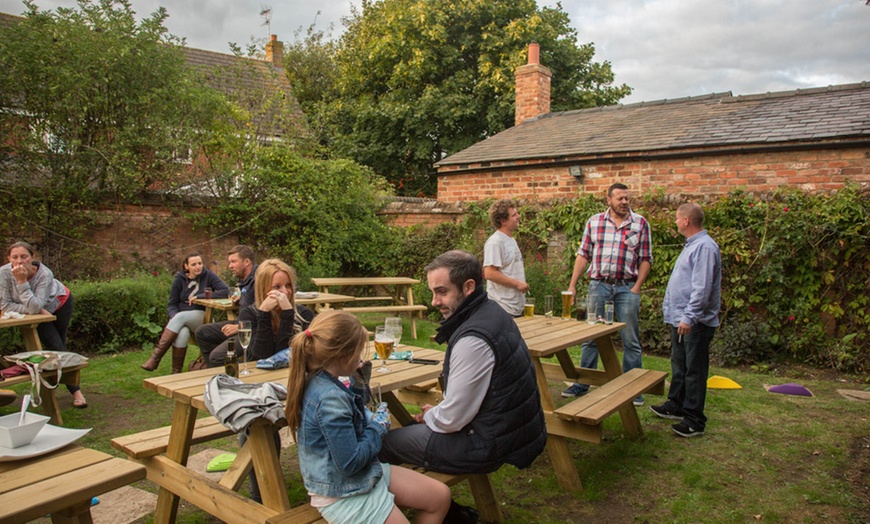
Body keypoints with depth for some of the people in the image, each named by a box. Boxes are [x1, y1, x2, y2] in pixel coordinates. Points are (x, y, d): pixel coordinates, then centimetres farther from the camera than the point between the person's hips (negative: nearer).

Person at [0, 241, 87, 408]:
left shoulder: (45, 274, -36)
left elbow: (35, 307, -41)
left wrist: (22, 281, -46)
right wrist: (36, 310, -33)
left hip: (60, 303, -1)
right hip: (38, 313, 1)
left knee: (59, 346, 9)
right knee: (55, 347, -10)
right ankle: (75, 391, -4)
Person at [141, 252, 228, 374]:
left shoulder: (208, 276, 1)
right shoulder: (179, 279, 6)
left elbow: (226, 291, -13)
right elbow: (171, 305, 7)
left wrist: (200, 296, -16)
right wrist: (174, 317, -16)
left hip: (202, 318, -1)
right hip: (180, 317, 1)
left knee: (181, 317, -33)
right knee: (182, 333, -35)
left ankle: (156, 357, -32)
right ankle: (176, 372, -26)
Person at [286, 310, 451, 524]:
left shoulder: (321, 383, 0)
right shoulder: (330, 398, -30)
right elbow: (350, 462, -26)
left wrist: (358, 383, 5)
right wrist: (378, 428, -11)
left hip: (366, 474, 10)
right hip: (342, 494, -10)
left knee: (440, 496, 11)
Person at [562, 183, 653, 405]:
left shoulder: (641, 223, 2)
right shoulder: (594, 222, 5)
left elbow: (645, 259, 2)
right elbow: (583, 254, 7)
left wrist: (636, 288, -7)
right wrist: (572, 285, 2)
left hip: (627, 287, -1)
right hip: (598, 285, 1)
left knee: (631, 340, 5)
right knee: (590, 337, 8)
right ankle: (582, 383, 18)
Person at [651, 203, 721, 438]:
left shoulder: (705, 247, -19)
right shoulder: (692, 245, 15)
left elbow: (702, 288, -26)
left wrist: (689, 317, -27)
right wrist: (671, 308, 24)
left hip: (695, 322, -10)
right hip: (680, 319, 11)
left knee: (694, 370, -2)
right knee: (678, 365, 20)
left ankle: (694, 420, 6)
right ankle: (676, 406, 33)